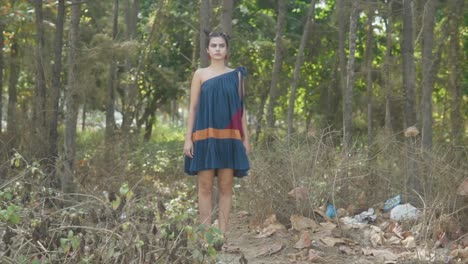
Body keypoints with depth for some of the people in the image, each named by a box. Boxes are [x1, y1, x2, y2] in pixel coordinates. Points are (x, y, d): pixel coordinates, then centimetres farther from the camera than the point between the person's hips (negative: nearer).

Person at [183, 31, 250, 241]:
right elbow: (192, 107, 3)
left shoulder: (236, 75, 9)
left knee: (226, 186, 2)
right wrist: (188, 138, -4)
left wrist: (245, 138, 5)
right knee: (205, 186, -1)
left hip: (228, 137, 1)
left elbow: (241, 109, 10)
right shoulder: (200, 74, 6)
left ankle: (222, 233, 6)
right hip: (205, 136, -1)